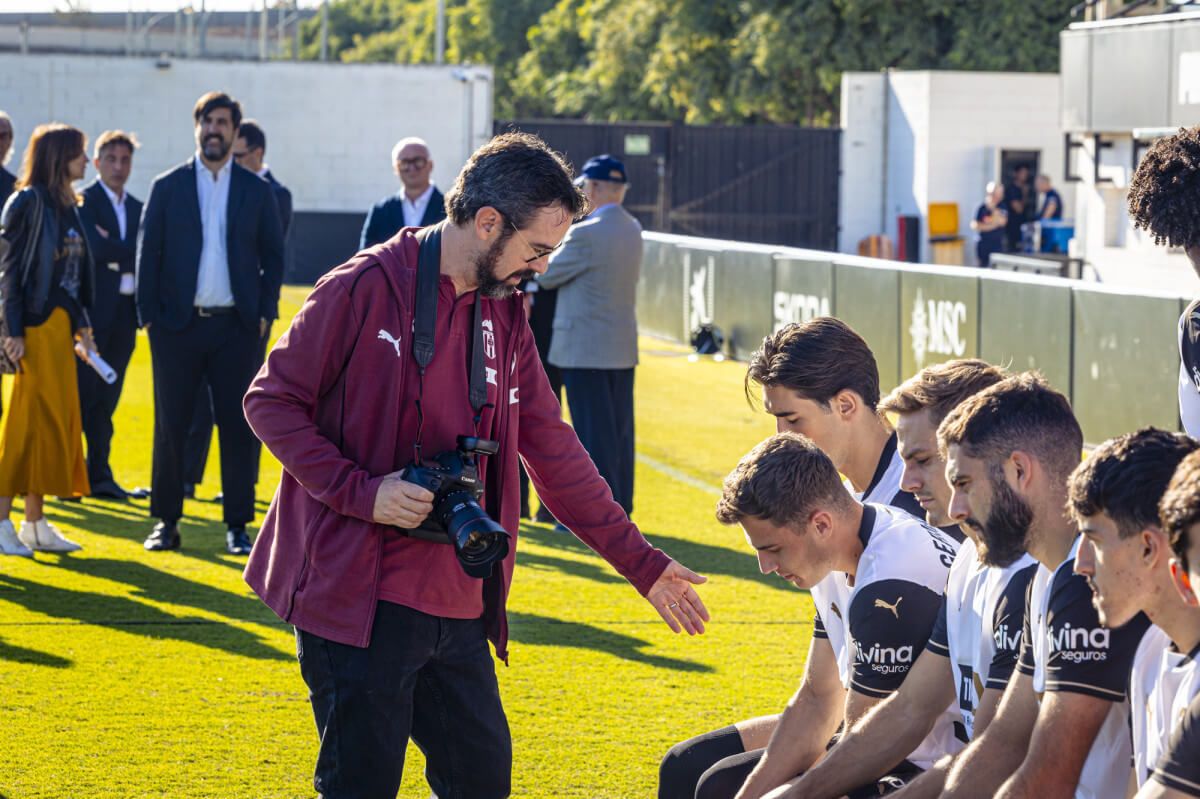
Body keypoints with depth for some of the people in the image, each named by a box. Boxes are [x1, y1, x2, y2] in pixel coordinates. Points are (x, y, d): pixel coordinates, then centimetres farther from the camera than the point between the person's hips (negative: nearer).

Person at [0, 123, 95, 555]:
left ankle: (36, 523, 16)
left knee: (59, 419, 10)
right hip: (35, 326, -9)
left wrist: (81, 323, 14)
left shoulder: (68, 206, 14)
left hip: (61, 325, 9)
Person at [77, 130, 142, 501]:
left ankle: (99, 474, 11)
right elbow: (96, 248, -17)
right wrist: (131, 253, -7)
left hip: (124, 313, 6)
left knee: (107, 399, 8)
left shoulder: (137, 209, 17)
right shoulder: (83, 202, -3)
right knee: (83, 396, -6)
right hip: (93, 312, -6)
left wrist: (116, 254, -8)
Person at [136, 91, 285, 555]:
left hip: (237, 326, 0)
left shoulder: (256, 191, 8)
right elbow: (148, 255, 5)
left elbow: (273, 256, 10)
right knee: (171, 425, 2)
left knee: (238, 425, 0)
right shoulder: (167, 187, 6)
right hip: (178, 325, 0)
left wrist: (265, 313, -1)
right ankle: (166, 521, 10)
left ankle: (237, 525, 5)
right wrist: (149, 316, -3)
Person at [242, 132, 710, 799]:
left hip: (457, 607, 7)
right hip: (357, 596, -7)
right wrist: (361, 492, -18)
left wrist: (642, 564, 14)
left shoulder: (505, 315, 12)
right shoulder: (366, 287, -10)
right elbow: (271, 401, -7)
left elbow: (554, 453, 16)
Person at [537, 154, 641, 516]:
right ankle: (620, 509, 16)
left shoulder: (586, 234, -18)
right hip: (623, 348, 8)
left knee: (595, 434, -4)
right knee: (619, 431, 11)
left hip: (586, 350, -8)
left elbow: (547, 275, -7)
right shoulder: (631, 229, 8)